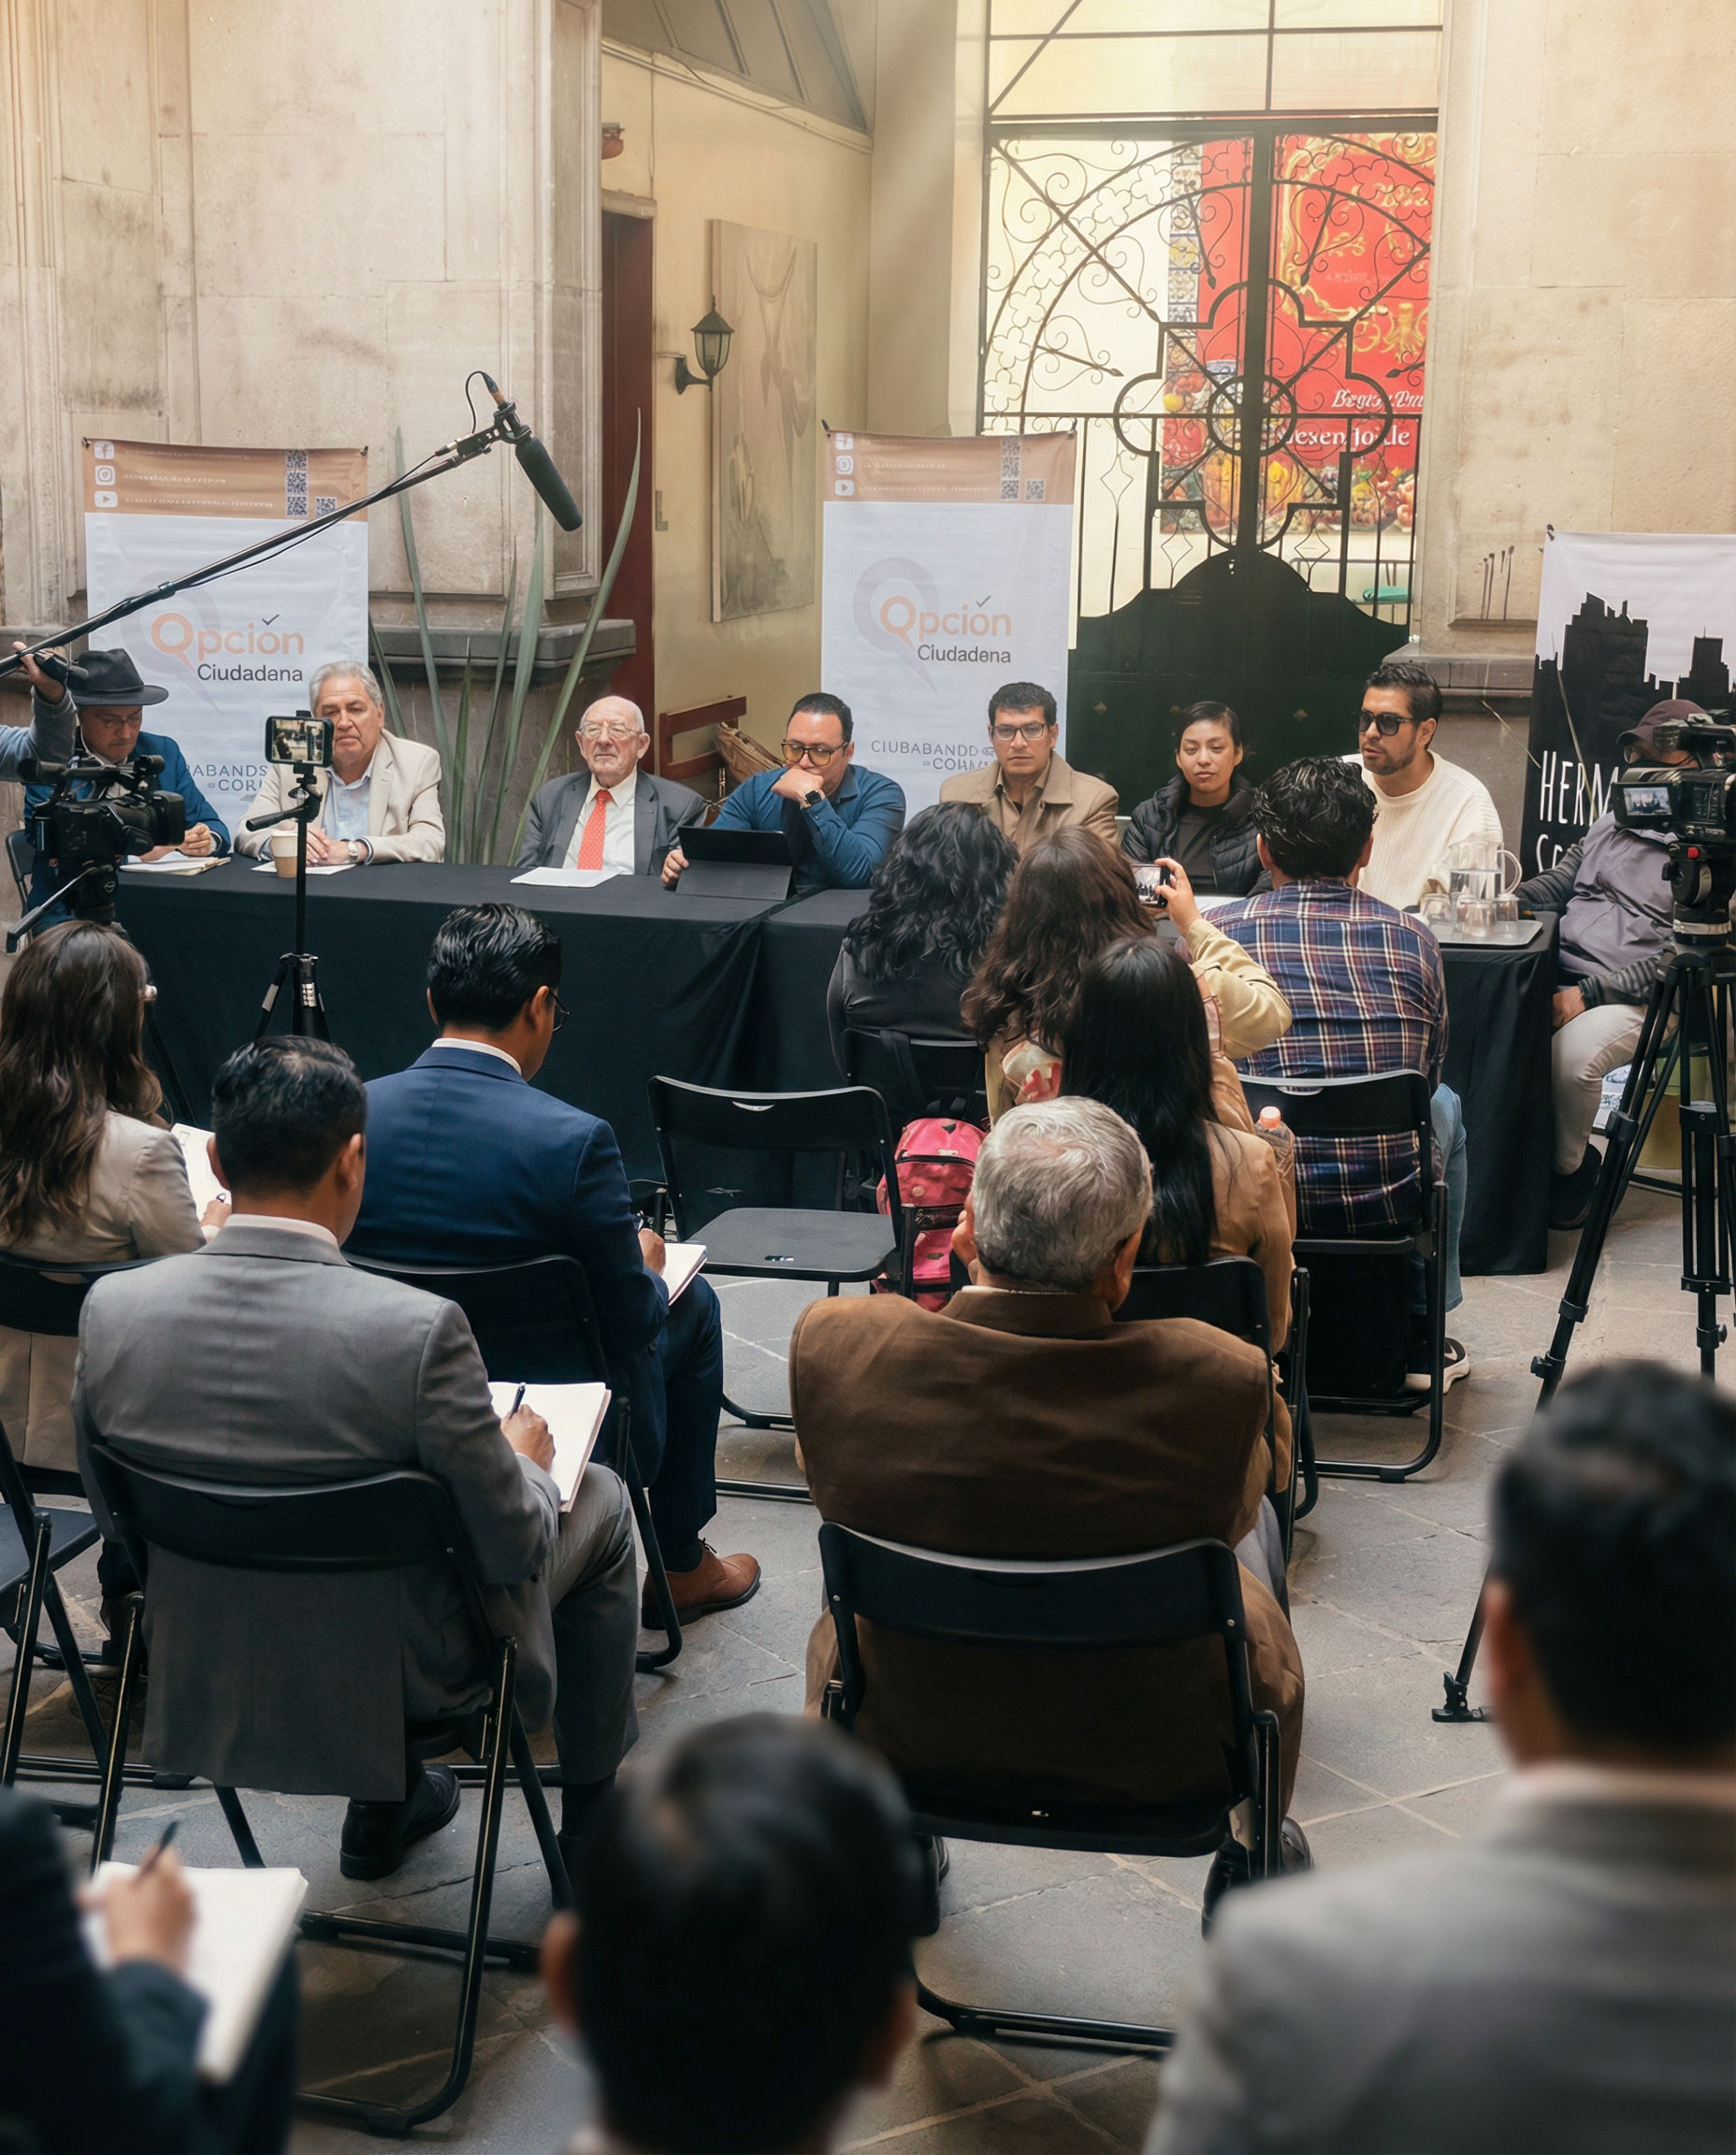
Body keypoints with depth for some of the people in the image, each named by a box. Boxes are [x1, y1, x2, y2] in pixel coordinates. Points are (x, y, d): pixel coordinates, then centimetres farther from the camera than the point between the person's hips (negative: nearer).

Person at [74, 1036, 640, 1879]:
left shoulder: (112, 1309, -16)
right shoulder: (418, 1331, -30)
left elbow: (115, 1520, 0)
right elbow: (511, 1546, -19)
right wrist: (526, 1461, 4)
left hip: (206, 1685, 5)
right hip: (400, 1680, -5)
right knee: (598, 1500, 21)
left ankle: (382, 1806, 45)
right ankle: (593, 1817, 37)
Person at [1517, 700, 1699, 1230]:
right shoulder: (1613, 821, 20)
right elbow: (1557, 883, 26)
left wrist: (1590, 995, -20)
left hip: (1637, 1000, -7)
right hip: (1561, 976, 7)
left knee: (1571, 1054, -35)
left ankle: (1569, 1169, -6)